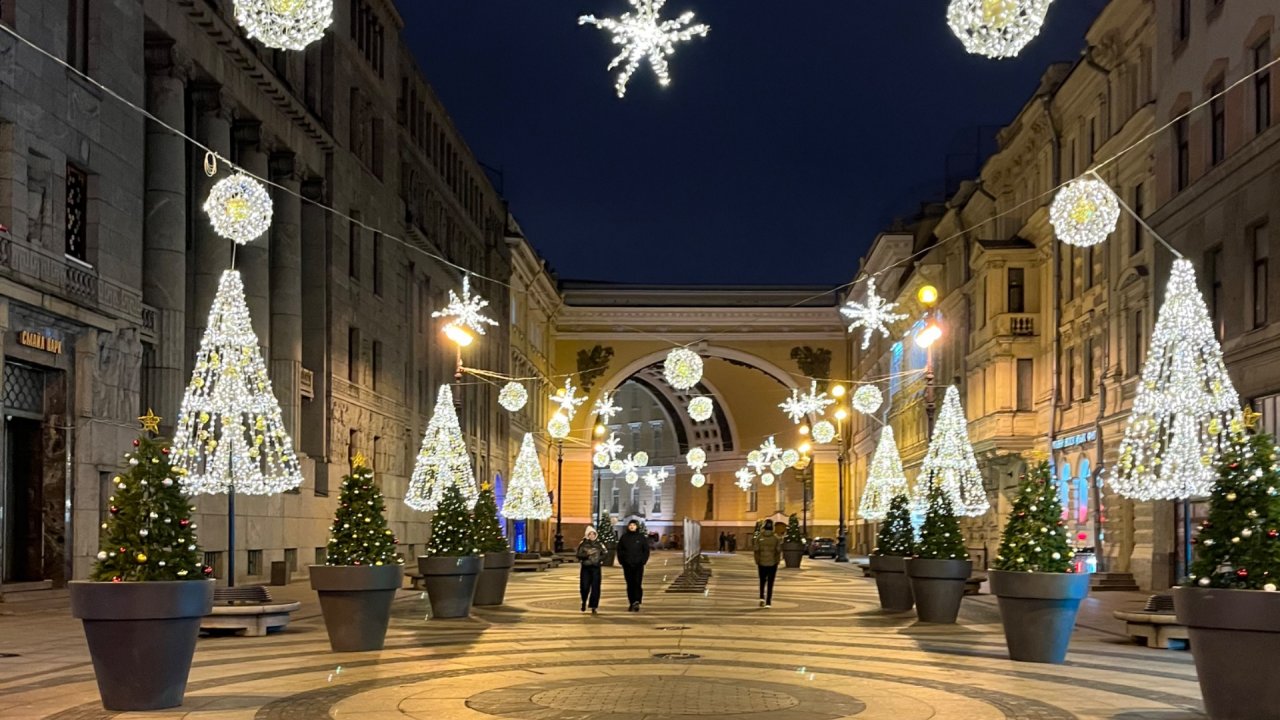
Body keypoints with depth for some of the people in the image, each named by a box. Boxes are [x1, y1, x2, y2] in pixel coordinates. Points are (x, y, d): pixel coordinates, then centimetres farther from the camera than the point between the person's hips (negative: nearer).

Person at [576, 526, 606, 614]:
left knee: (595, 588, -6)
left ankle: (593, 607, -1)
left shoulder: (599, 544, 7)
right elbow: (579, 555, -4)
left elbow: (604, 554, 16)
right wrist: (586, 554, -21)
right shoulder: (583, 544, 2)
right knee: (584, 587, -1)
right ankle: (584, 603, 27)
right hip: (585, 568, -1)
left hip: (596, 568, 1)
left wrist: (600, 559, -2)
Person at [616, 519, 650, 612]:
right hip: (627, 565, 2)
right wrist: (621, 561, 0)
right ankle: (631, 603, 9)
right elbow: (619, 550, 10)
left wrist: (643, 560, -6)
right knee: (630, 584, 5)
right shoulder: (624, 537, 6)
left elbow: (646, 550, 4)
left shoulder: (642, 537, 3)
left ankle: (637, 602, -18)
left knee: (637, 583, -11)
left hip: (638, 564, -2)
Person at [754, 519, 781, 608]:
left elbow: (756, 551, -5)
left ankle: (762, 597, 1)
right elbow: (778, 551, -5)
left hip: (762, 564, 0)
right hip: (772, 563, 0)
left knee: (762, 581, 18)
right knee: (770, 583, 5)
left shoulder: (759, 538, -6)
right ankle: (768, 602, 1)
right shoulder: (776, 538, -5)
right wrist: (776, 562, 5)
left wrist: (757, 562, 5)